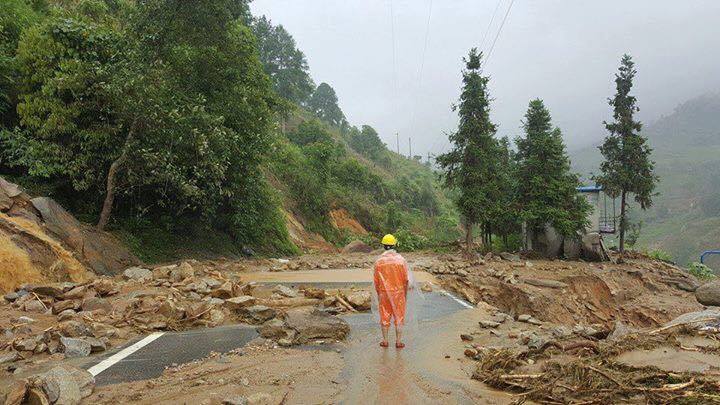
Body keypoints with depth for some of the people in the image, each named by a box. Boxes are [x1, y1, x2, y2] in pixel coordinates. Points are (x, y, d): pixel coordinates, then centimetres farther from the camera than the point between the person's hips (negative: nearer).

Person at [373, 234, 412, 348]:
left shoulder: (379, 261, -6)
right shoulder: (400, 259, -10)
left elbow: (375, 280, 0)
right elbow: (407, 279, -7)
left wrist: (378, 294, 13)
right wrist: (405, 294, 5)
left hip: (384, 293, 1)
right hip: (398, 292, -1)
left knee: (384, 317, 12)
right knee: (399, 317, 9)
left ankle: (385, 341, 20)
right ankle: (398, 342, 12)